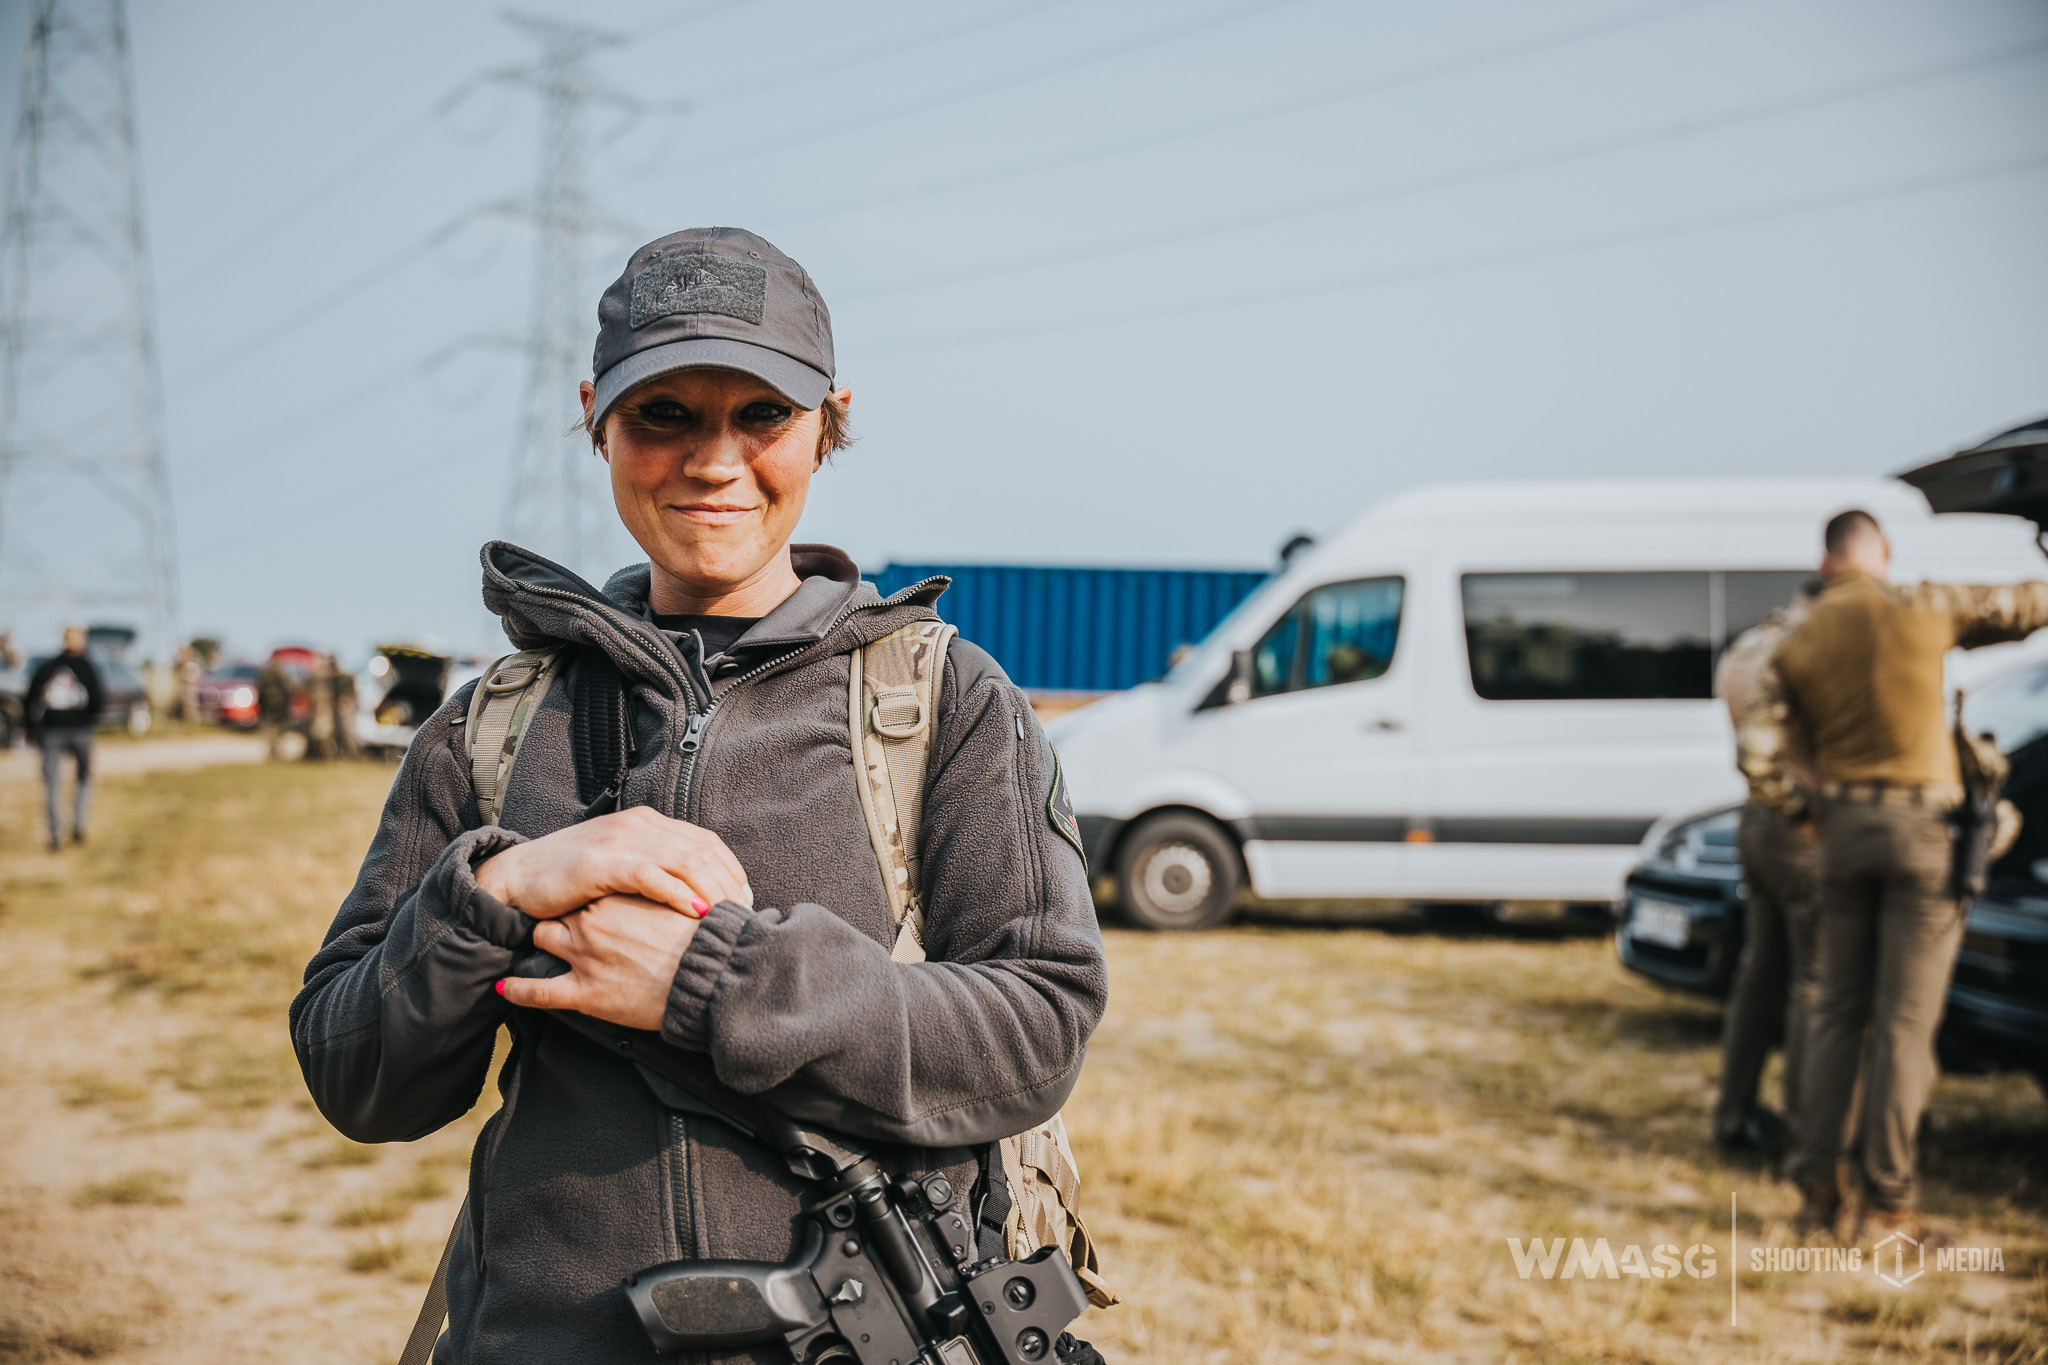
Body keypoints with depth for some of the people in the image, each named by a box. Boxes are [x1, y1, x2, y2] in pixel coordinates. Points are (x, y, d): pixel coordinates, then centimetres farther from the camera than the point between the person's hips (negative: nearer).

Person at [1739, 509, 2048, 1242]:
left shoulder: (1796, 645, 4)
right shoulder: (1922, 610, -5)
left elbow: (1757, 752, -3)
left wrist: (1804, 812, 10)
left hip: (1845, 827, 4)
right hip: (1920, 825, -3)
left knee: (1837, 1012, 12)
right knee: (1905, 1019, 0)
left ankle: (1816, 1189, 11)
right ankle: (1886, 1202, 2)